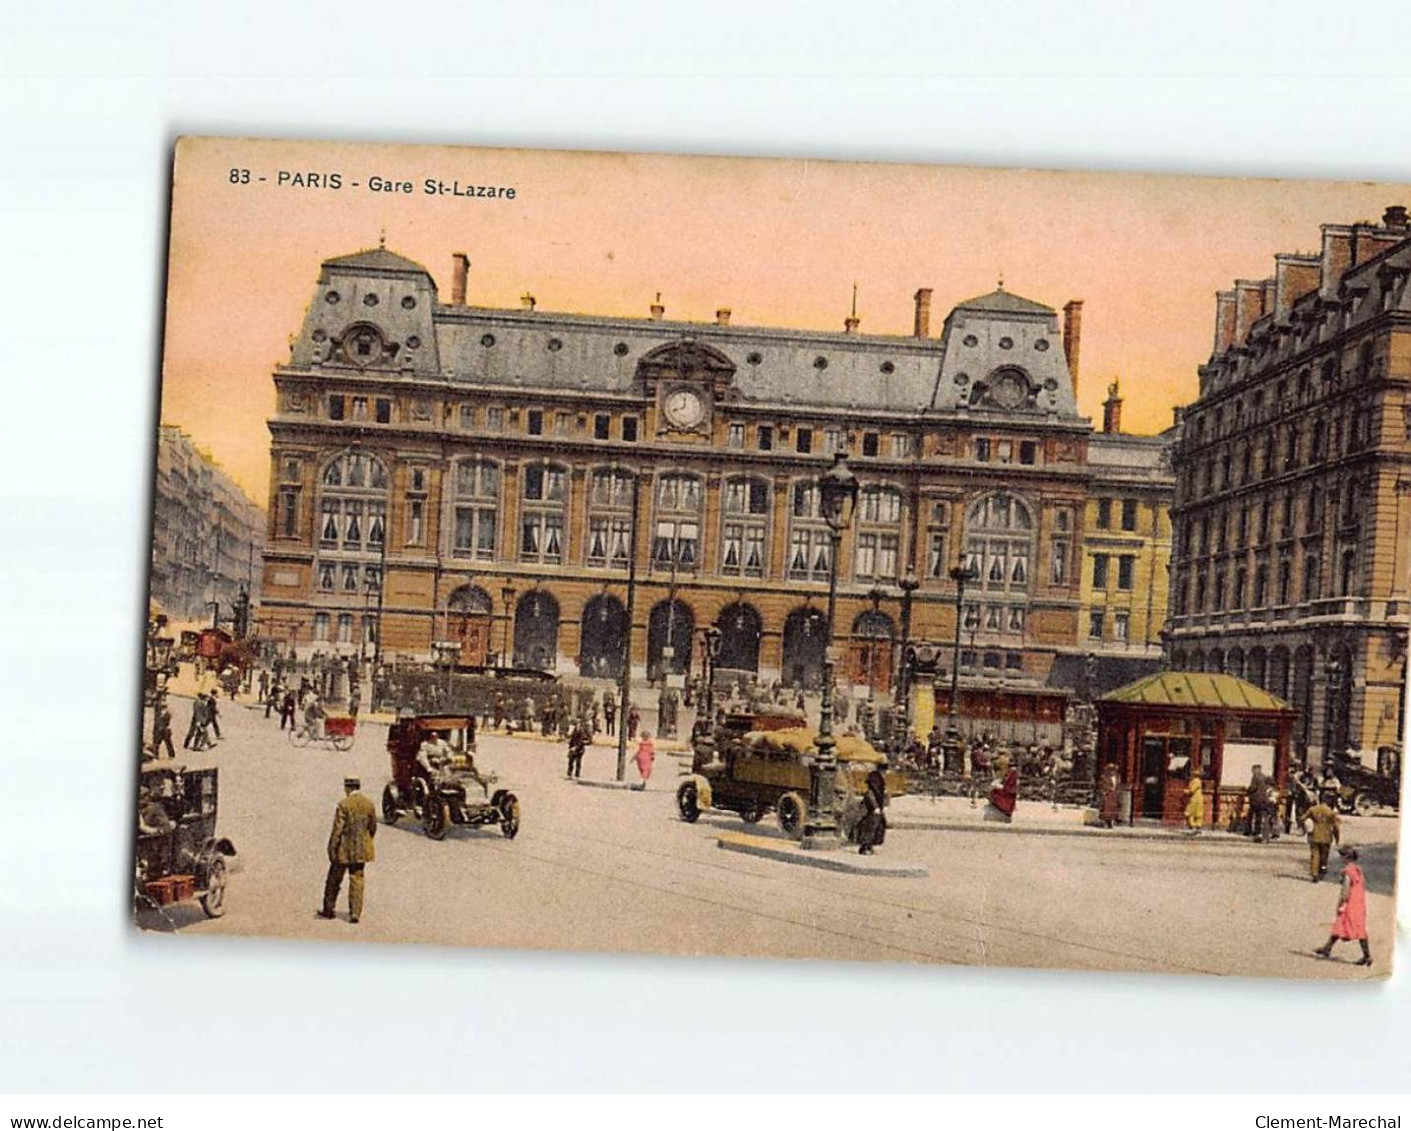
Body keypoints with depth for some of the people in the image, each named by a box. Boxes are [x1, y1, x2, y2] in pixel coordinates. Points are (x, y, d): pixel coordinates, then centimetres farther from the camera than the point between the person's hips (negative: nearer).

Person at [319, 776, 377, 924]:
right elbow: (373, 827, 8)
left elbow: (337, 829, -16)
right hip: (361, 850, 4)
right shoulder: (369, 804, 0)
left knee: (334, 880, 12)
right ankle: (355, 913, 6)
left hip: (344, 849, -4)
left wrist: (332, 849, -8)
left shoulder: (343, 805, -15)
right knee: (357, 880, 9)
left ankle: (328, 910, 22)